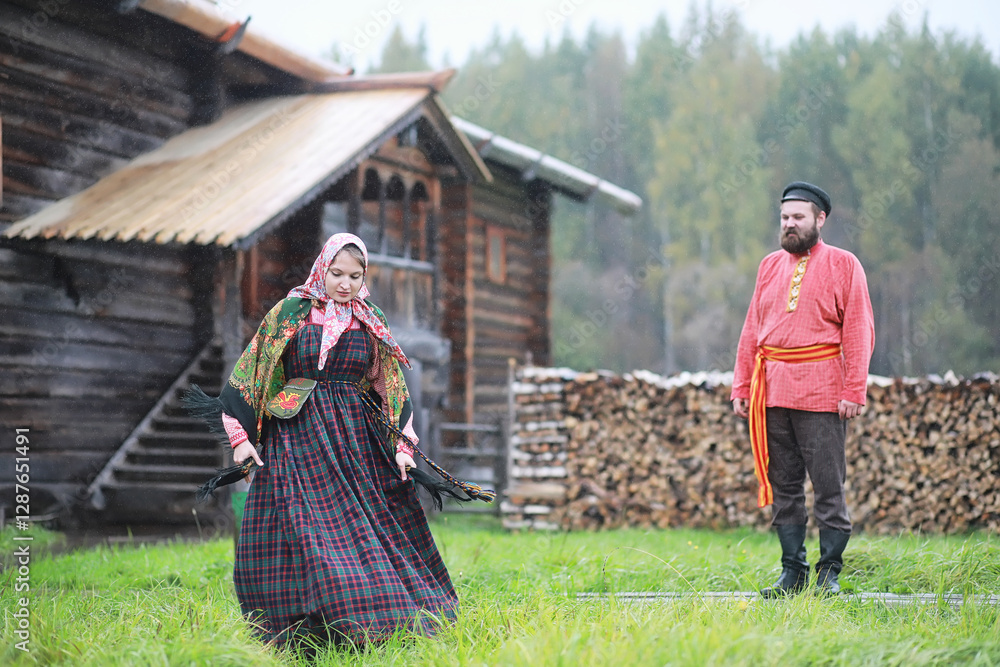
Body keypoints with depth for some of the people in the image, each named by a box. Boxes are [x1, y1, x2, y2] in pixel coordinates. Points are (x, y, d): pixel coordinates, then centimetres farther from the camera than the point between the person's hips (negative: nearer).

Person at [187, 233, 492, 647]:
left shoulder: (371, 325, 12)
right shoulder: (289, 314, 4)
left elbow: (391, 388, 15)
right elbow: (248, 373, 4)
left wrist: (403, 446, 4)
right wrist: (240, 437, -2)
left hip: (357, 441, 3)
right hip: (298, 439, -3)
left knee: (376, 532, -1)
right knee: (309, 535, -12)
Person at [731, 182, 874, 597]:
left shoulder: (843, 265, 3)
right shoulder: (770, 266, 16)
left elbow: (859, 331, -3)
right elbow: (751, 331, 16)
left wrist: (854, 390, -11)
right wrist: (741, 387, 8)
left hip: (821, 393, -4)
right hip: (773, 389, 5)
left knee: (828, 486, -3)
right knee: (783, 486, 7)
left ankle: (829, 574, 4)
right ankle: (792, 571, 14)